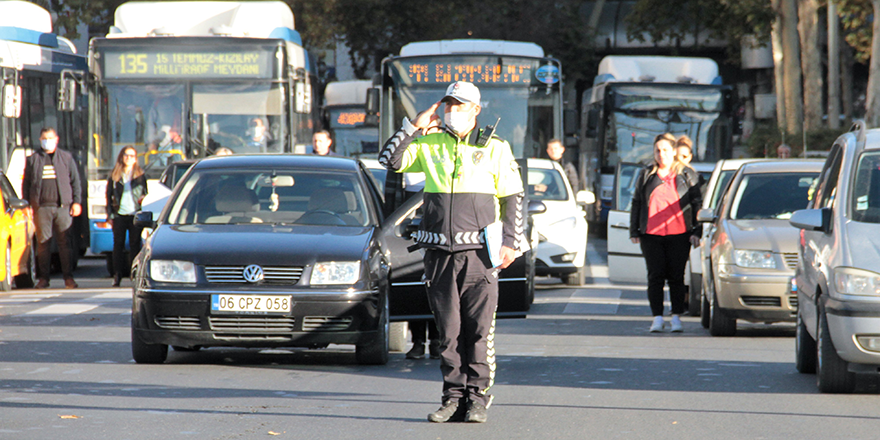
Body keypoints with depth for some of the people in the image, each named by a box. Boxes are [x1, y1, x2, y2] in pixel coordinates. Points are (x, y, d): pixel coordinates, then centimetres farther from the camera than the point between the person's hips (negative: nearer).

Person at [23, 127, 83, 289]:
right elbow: (26, 183, 12)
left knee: (65, 242, -3)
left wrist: (77, 202, 1)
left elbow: (75, 181, 11)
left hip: (63, 207, 0)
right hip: (41, 207, 0)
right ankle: (43, 277, 6)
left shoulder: (66, 158, 11)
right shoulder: (32, 159, 12)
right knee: (43, 243, 0)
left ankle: (68, 277, 0)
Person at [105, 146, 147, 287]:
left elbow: (146, 194, 16)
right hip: (119, 215, 1)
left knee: (135, 245, -1)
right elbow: (108, 196, 9)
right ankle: (117, 276, 3)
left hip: (135, 215, -1)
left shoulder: (140, 175, 9)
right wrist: (110, 216, 2)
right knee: (118, 245, 0)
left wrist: (143, 199, -8)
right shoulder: (114, 176, 9)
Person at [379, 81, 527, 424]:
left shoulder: (495, 149, 6)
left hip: (479, 253, -2)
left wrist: (510, 242, 0)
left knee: (479, 328, -4)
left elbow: (512, 198, 8)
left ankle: (477, 398, 1)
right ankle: (454, 396, 8)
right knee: (448, 329, 3)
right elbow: (390, 160, 1)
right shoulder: (429, 146, 10)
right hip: (439, 252, 2)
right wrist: (414, 127, -4)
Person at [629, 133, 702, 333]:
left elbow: (697, 204, 7)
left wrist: (696, 232, -1)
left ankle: (676, 317, 6)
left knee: (676, 277, -1)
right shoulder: (646, 176, 13)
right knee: (655, 277, -3)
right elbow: (636, 204, 16)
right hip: (651, 235, 1)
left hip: (679, 235, -1)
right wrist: (634, 232, 9)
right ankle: (657, 318, 0)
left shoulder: (687, 175, 7)